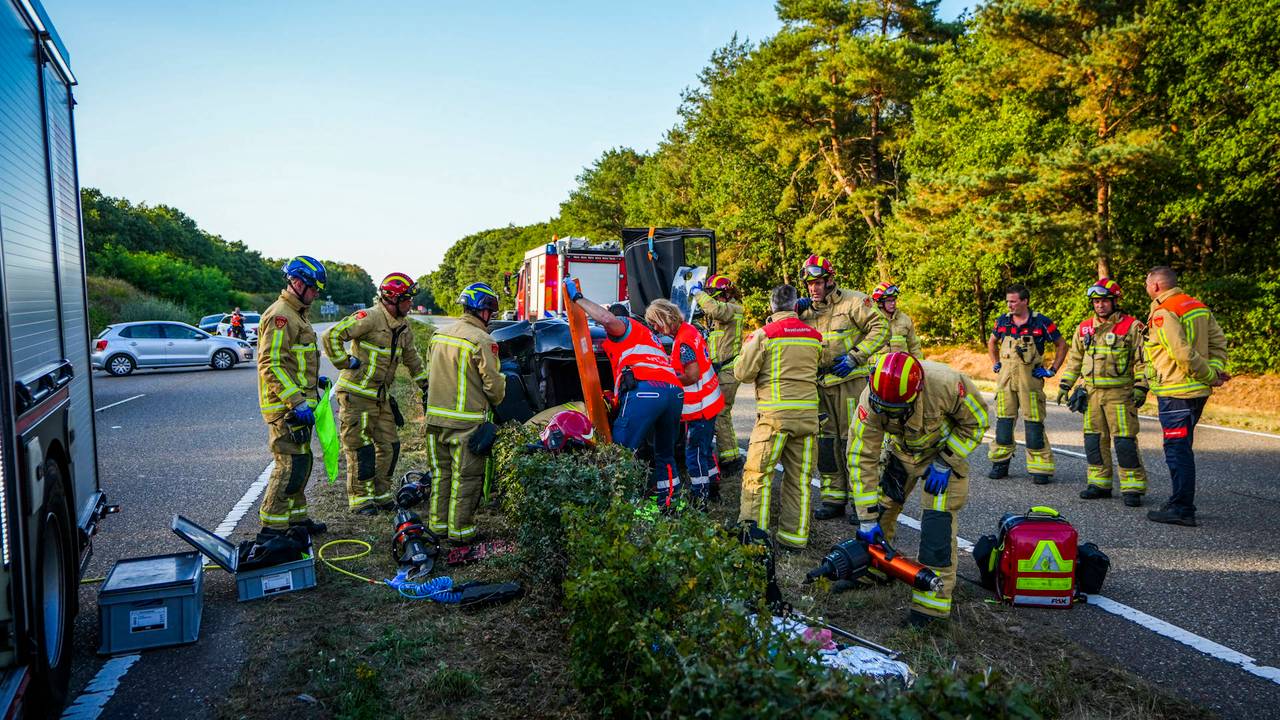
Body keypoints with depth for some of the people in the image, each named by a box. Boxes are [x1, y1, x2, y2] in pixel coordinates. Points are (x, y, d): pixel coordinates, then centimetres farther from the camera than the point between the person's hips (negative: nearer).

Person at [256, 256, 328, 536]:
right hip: (286, 406, -10)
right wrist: (297, 402, -26)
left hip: (298, 402, 10)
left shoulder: (296, 314, 18)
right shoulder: (280, 315, -16)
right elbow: (271, 365, -24)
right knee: (291, 463, -7)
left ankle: (296, 515, 29)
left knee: (302, 461, 17)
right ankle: (272, 526, 1)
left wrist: (314, 381, 21)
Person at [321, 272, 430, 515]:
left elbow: (413, 360, 22)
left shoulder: (403, 327, 9)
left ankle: (381, 494, 23)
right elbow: (331, 336, -24)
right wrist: (345, 363, -18)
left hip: (381, 396, 8)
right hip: (356, 395, -8)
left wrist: (426, 386, 20)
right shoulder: (369, 318, -18)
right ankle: (359, 498, 9)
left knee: (389, 446, 10)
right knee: (361, 449, -3)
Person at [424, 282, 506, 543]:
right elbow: (493, 384, -13)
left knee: (441, 473, 18)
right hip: (467, 422, -7)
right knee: (465, 478, 4)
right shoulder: (482, 341, -16)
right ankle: (459, 531, 10)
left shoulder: (439, 334, 8)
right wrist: (496, 400, 8)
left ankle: (438, 524, 26)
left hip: (435, 417, 7)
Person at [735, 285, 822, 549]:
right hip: (808, 412, 5)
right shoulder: (815, 336, 10)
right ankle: (795, 535, 15)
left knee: (758, 473, 1)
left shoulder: (764, 334, -5)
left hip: (775, 412, -5)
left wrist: (749, 345, 12)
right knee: (800, 478, 11)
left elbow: (744, 373, -4)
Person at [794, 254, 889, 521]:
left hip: (850, 380, -6)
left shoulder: (853, 301, -4)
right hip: (820, 384, 6)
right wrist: (793, 310, -7)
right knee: (825, 440, 7)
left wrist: (854, 357, -15)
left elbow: (880, 327, -8)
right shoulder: (807, 310, 13)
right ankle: (834, 498, 17)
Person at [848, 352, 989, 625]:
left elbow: (977, 421, -17)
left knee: (937, 523, -12)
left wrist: (945, 463, -22)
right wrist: (867, 518, -24)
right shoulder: (871, 401, -31)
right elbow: (861, 458, -25)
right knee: (880, 510, 6)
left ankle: (933, 600, -2)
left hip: (945, 450, -3)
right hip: (902, 451, 3)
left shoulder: (946, 383, -38)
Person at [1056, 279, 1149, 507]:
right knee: (1094, 439, 8)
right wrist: (1065, 385, 14)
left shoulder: (1132, 327, -3)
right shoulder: (1084, 328, 11)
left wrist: (1141, 387, -11)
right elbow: (1074, 360, 19)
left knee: (1125, 440, -7)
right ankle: (1099, 483, 18)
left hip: (1120, 393, -5)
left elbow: (1143, 360, -3)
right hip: (1091, 392, 5)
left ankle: (1132, 488, 0)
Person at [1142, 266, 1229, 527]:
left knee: (1177, 449, -4)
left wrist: (1210, 375, -10)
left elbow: (1184, 354, -22)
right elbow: (1219, 341, 10)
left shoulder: (1162, 314, -16)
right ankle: (1181, 503, 27)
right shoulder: (1198, 306, 13)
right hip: (1198, 391, 9)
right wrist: (1215, 370, 0)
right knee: (1182, 448, 18)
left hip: (1175, 393, -9)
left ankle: (1182, 509, -1)